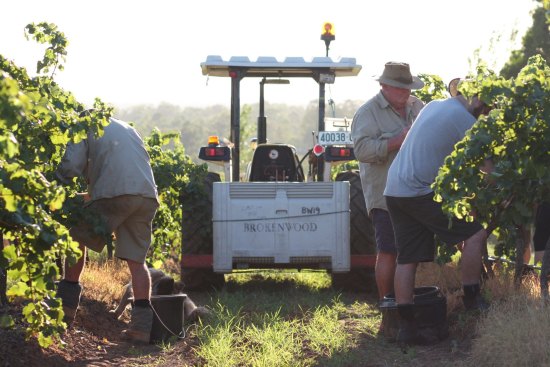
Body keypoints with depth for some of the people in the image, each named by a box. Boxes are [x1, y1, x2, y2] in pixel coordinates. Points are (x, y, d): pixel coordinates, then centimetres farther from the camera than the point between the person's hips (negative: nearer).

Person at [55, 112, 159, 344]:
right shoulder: (127, 128, 33)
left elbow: (70, 167, 0)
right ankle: (142, 326, 1)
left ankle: (67, 306, 11)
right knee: (136, 260, 8)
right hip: (148, 196, 5)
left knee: (77, 238, 14)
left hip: (115, 194, -5)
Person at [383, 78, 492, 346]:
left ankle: (406, 327, 9)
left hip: (394, 191, 9)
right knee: (475, 232, -5)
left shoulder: (434, 106, 17)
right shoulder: (463, 119, -10)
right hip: (420, 191, -9)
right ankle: (471, 298, -1)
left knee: (407, 260, 9)